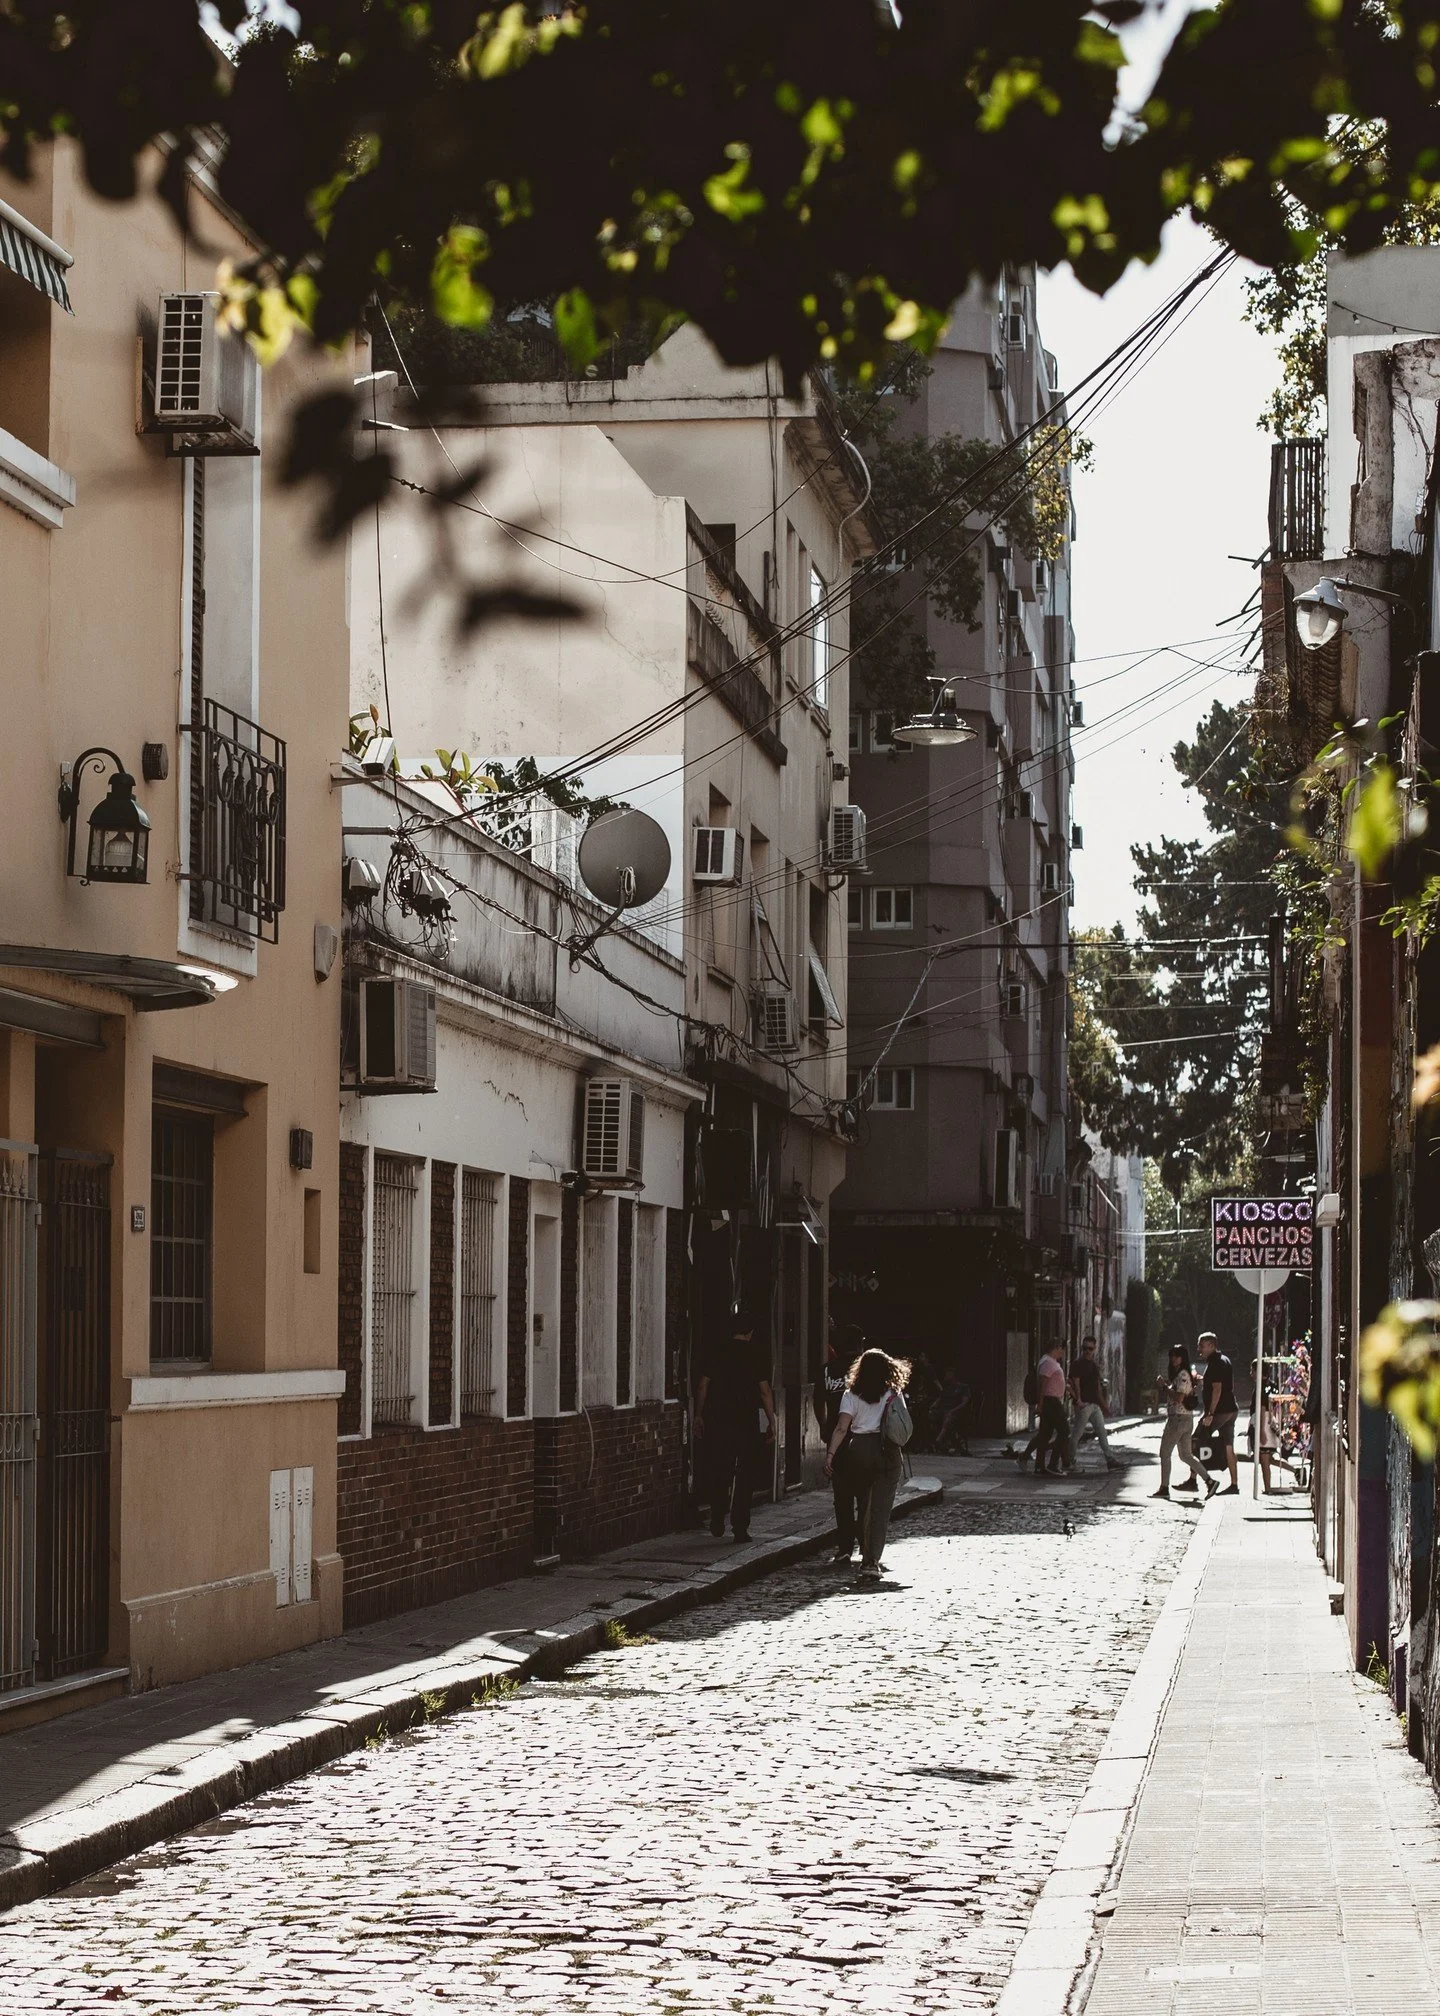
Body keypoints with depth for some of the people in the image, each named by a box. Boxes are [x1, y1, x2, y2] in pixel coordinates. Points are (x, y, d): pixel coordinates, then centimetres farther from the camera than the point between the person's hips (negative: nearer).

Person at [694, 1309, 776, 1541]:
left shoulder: (718, 1351, 4)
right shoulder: (758, 1354, -3)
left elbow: (703, 1386, 3)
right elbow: (765, 1391, -5)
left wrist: (699, 1416, 11)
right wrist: (771, 1421, 1)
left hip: (718, 1420, 2)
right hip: (747, 1422, -2)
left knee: (719, 1472, 13)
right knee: (745, 1476, 5)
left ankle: (717, 1522, 6)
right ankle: (740, 1528, 3)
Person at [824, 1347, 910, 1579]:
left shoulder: (851, 1395, 0)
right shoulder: (893, 1394, 3)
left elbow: (842, 1429, -9)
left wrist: (830, 1454, -11)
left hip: (859, 1449, 1)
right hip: (887, 1452, -1)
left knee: (863, 1504, 17)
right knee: (880, 1508, -3)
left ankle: (866, 1556, 26)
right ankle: (872, 1561, -15)